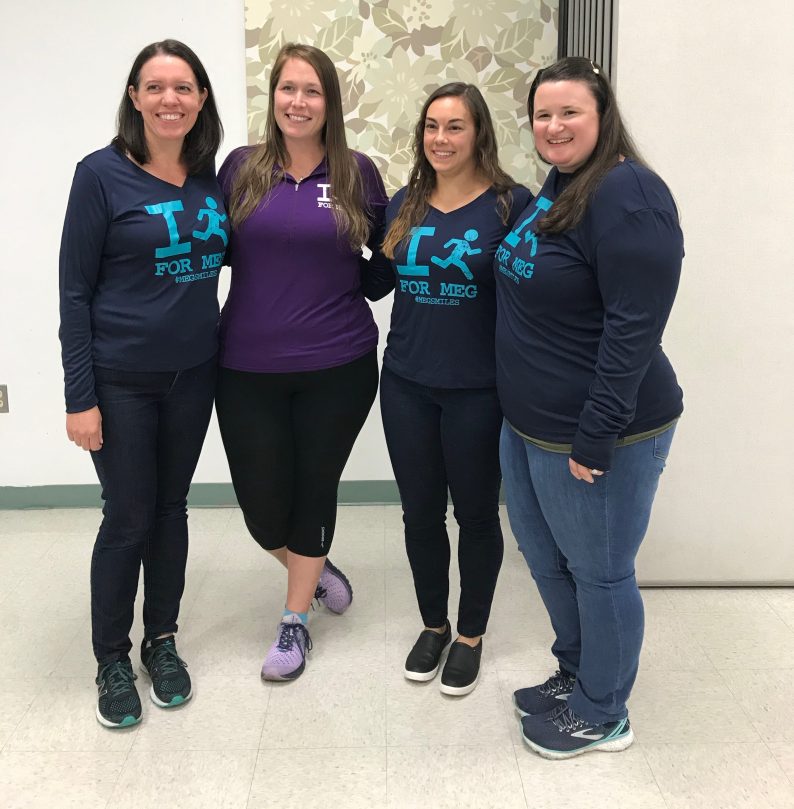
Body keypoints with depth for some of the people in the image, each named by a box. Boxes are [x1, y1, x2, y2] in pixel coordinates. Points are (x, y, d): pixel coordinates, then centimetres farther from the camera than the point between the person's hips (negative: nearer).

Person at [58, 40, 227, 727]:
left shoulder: (215, 175, 3)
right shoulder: (103, 174, -10)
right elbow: (75, 291, -9)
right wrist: (80, 397, -12)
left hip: (193, 374, 4)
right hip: (121, 380, -4)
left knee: (171, 508, 14)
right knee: (129, 517, 3)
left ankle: (162, 641, 32)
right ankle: (112, 659, 23)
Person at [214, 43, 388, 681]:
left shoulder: (358, 174, 0)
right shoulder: (241, 169, 1)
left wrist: (341, 293, -2)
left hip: (338, 367, -1)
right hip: (248, 370, 1)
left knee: (315, 490, 11)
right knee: (262, 505, 6)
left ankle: (295, 620, 31)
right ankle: (315, 570, 40)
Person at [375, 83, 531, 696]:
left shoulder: (511, 204, -7)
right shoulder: (405, 204, 7)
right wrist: (382, 254, -1)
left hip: (478, 389, -4)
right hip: (407, 385, 4)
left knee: (476, 513, 10)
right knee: (420, 512, 14)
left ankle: (471, 634, 30)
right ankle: (433, 625, 35)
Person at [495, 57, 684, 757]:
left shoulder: (627, 194, -19)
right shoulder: (556, 188, 10)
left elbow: (635, 327, -24)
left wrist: (595, 438, -23)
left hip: (597, 434, -9)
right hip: (529, 423, 10)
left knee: (599, 574, 8)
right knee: (545, 557, 22)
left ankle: (601, 715, 30)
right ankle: (576, 675, 44)